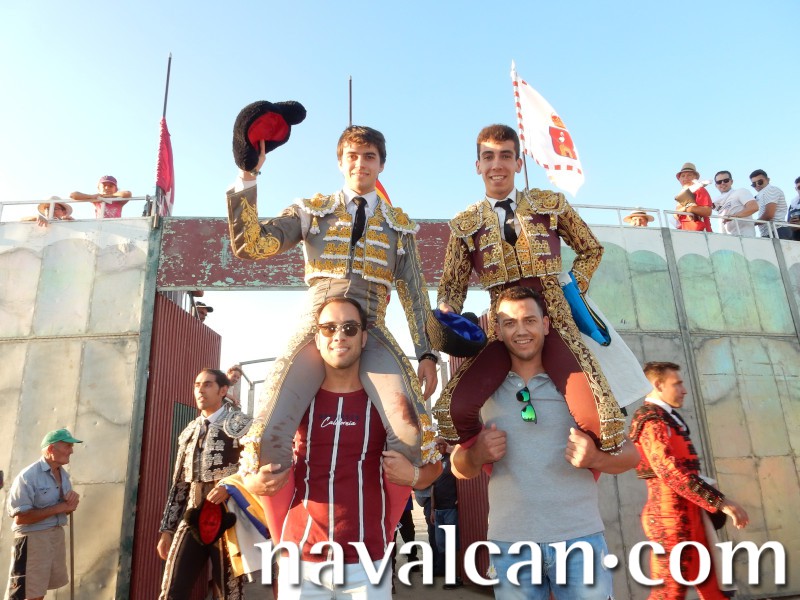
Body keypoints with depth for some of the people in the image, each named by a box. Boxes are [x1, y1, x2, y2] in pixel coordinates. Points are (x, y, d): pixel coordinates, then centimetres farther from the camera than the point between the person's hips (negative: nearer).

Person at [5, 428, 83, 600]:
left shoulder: (63, 475, 7)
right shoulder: (28, 476, -18)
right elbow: (20, 517, -22)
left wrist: (72, 501, -9)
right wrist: (59, 507, -22)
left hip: (57, 534, 7)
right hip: (33, 537, -7)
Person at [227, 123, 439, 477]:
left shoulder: (399, 224, 15)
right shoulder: (311, 210, 11)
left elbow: (414, 293, 13)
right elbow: (249, 245, 0)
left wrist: (427, 353, 4)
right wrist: (247, 176, -9)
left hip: (371, 333, 1)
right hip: (316, 328, 0)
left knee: (409, 423, -26)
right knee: (270, 433, -20)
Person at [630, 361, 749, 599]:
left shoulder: (668, 418, 15)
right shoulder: (651, 420, -17)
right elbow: (670, 471, -27)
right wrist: (721, 502, -25)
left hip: (687, 513, 10)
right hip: (671, 515, -10)